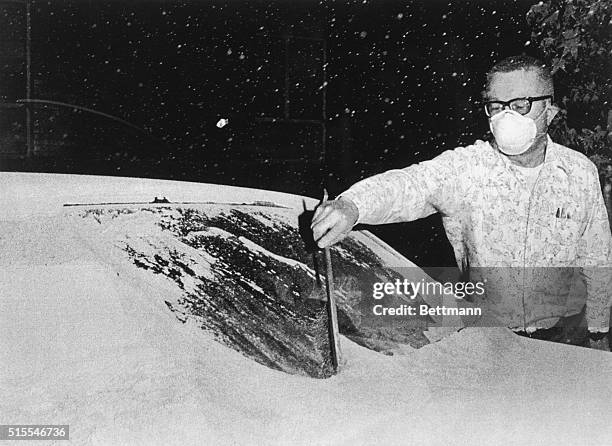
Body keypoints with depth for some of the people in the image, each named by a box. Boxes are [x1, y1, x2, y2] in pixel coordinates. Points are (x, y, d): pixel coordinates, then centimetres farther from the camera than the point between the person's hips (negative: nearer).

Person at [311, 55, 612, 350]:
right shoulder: (465, 167, -14)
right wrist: (352, 204, -54)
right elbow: (408, 184, -33)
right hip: (485, 331, -1)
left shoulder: (581, 173, -6)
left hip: (565, 332, 2)